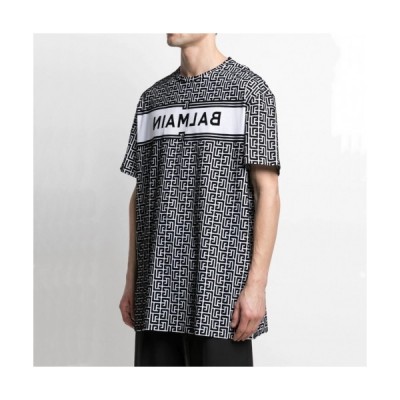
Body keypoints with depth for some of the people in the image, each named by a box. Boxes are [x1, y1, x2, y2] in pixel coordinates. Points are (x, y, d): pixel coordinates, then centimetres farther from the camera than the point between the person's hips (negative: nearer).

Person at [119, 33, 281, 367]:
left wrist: (257, 284, -12)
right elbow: (141, 194, 16)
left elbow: (268, 192, -6)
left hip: (220, 288, -5)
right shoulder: (152, 98, 15)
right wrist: (132, 282, 11)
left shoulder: (249, 88, -1)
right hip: (158, 292, 5)